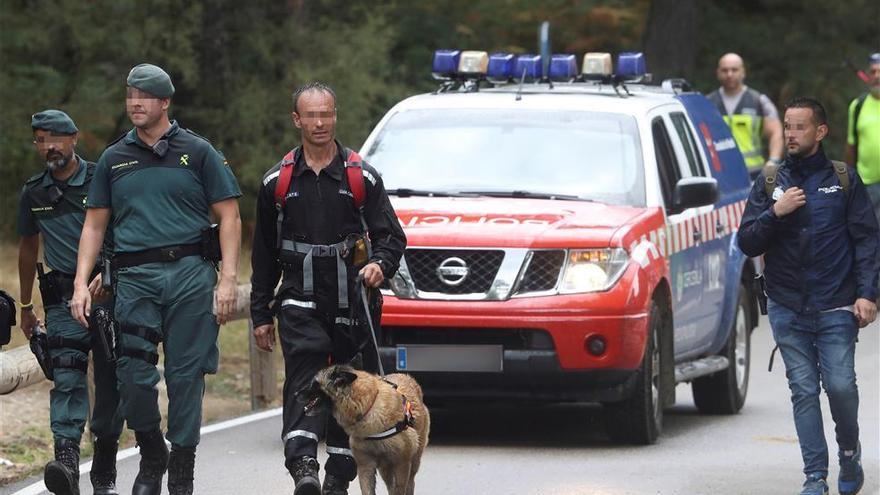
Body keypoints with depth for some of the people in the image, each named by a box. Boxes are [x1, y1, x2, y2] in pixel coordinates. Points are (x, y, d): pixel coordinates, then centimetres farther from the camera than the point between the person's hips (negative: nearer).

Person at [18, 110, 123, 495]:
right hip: (63, 298, 2)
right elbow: (28, 248, 22)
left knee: (109, 382, 1)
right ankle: (66, 460, -30)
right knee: (66, 378, -15)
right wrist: (26, 306, 24)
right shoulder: (33, 193, 10)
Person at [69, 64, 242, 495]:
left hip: (190, 273, -2)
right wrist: (80, 283, 4)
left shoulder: (197, 152, 6)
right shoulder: (114, 159, 14)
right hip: (134, 277, 2)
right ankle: (151, 458, 15)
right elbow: (94, 225, 16)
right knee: (133, 374, -7)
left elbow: (229, 217, 4)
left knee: (186, 374, -2)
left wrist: (228, 278, -6)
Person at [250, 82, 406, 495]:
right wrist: (260, 314, 11)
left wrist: (381, 264, -18)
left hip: (351, 302, 1)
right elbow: (264, 254, 14)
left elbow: (391, 235, 5)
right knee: (304, 380, -18)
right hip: (299, 302, -1)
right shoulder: (278, 181, 9)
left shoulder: (362, 177, 6)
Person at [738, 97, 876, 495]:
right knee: (804, 391, 0)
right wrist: (775, 213, -11)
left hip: (836, 308, -2)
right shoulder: (769, 183, 10)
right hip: (787, 309, 2)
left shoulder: (844, 181, 6)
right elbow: (746, 243, 6)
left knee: (840, 385, -10)